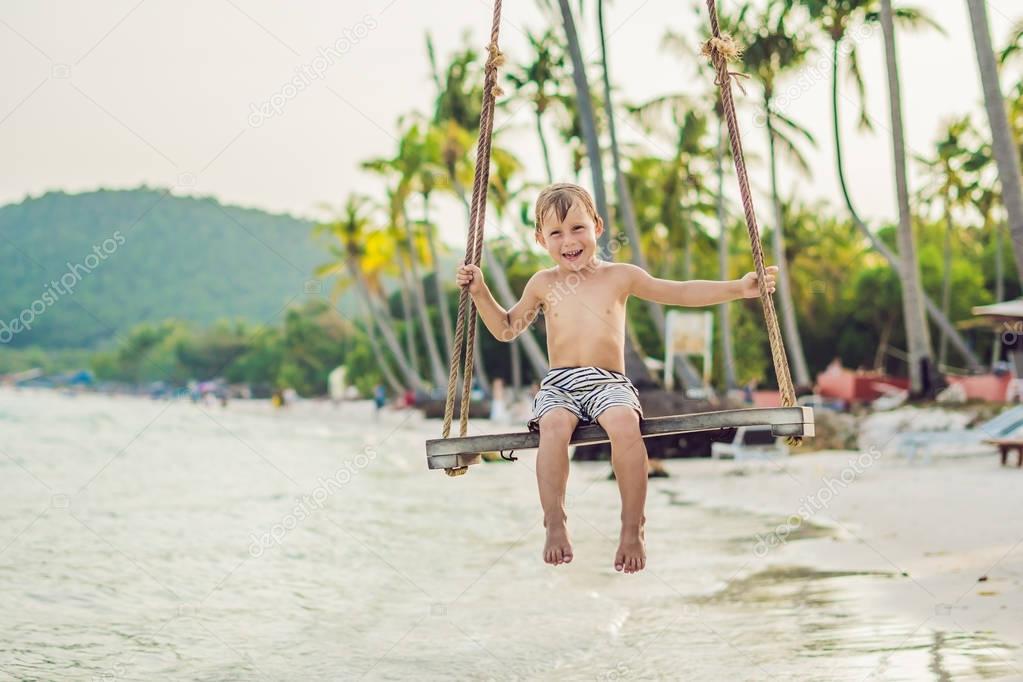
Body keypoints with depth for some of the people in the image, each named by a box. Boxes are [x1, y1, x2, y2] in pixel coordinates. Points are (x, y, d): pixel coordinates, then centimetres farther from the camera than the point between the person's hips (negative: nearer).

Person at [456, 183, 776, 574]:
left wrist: (737, 288, 5)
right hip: (559, 384, 1)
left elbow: (681, 293, 13)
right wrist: (480, 292, 14)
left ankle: (632, 529, -26)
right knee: (554, 425, -35)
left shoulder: (620, 277, 10)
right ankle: (555, 524, -28)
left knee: (624, 423, -35)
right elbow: (506, 329, 27)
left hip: (610, 383, -1)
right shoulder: (543, 284, 14)